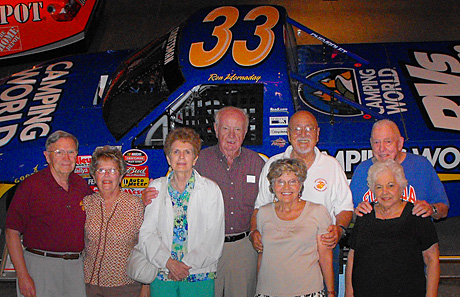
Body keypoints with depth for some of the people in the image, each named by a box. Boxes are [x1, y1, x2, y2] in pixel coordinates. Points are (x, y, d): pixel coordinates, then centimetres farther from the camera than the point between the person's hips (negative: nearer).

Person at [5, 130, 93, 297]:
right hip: (39, 264, -4)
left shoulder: (81, 185, 7)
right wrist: (22, 275, -13)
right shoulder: (30, 186, -6)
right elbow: (12, 232, -7)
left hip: (76, 265, 4)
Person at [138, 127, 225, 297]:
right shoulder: (156, 187, 5)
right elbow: (146, 233, 1)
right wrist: (168, 262, -12)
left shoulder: (210, 189, 0)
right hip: (162, 275, 1)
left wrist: (187, 264, -13)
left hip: (199, 275, -1)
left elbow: (214, 239, -5)